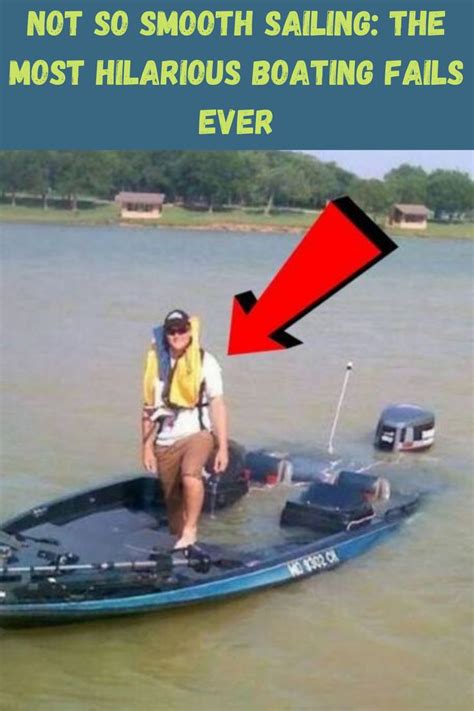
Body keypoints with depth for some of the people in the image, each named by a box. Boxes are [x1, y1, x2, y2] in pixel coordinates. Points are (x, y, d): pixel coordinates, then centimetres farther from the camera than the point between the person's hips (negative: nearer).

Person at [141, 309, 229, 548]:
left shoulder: (205, 362, -3)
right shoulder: (156, 363, 5)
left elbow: (218, 406, -3)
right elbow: (149, 409, 10)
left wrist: (223, 447, -7)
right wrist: (147, 447, 7)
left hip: (197, 433, -4)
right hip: (165, 441, 4)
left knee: (190, 475, -31)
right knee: (172, 500, 8)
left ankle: (190, 530, -14)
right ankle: (179, 538, 24)